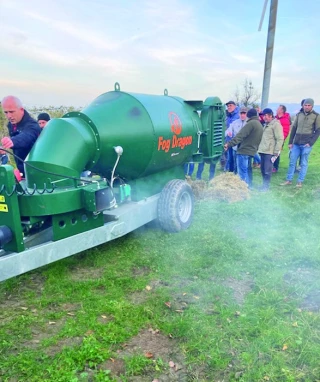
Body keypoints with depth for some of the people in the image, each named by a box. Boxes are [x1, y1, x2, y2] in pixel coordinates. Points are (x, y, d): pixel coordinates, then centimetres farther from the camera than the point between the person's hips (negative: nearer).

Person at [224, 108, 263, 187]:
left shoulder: (251, 123, -11)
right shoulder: (260, 126, 19)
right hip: (251, 151, 10)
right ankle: (249, 186, 25)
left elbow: (240, 135, -20)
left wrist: (229, 144, -23)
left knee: (242, 172, -7)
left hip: (243, 151, -10)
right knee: (247, 170, 19)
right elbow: (258, 141, 19)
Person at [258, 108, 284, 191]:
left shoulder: (276, 124, -8)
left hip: (270, 152, -8)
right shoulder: (266, 125, 20)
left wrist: (276, 153, -15)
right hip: (263, 151, 8)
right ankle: (264, 184, 20)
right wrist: (260, 148, 15)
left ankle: (266, 186, 2)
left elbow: (280, 139, -12)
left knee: (267, 170, -6)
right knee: (263, 169, 10)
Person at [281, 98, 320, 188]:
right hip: (296, 143, 4)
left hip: (306, 144, -3)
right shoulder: (299, 114, 9)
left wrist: (311, 143, -12)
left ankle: (300, 182, 7)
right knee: (292, 162, 5)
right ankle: (289, 180, 14)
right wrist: (290, 142, 9)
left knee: (304, 163, 2)